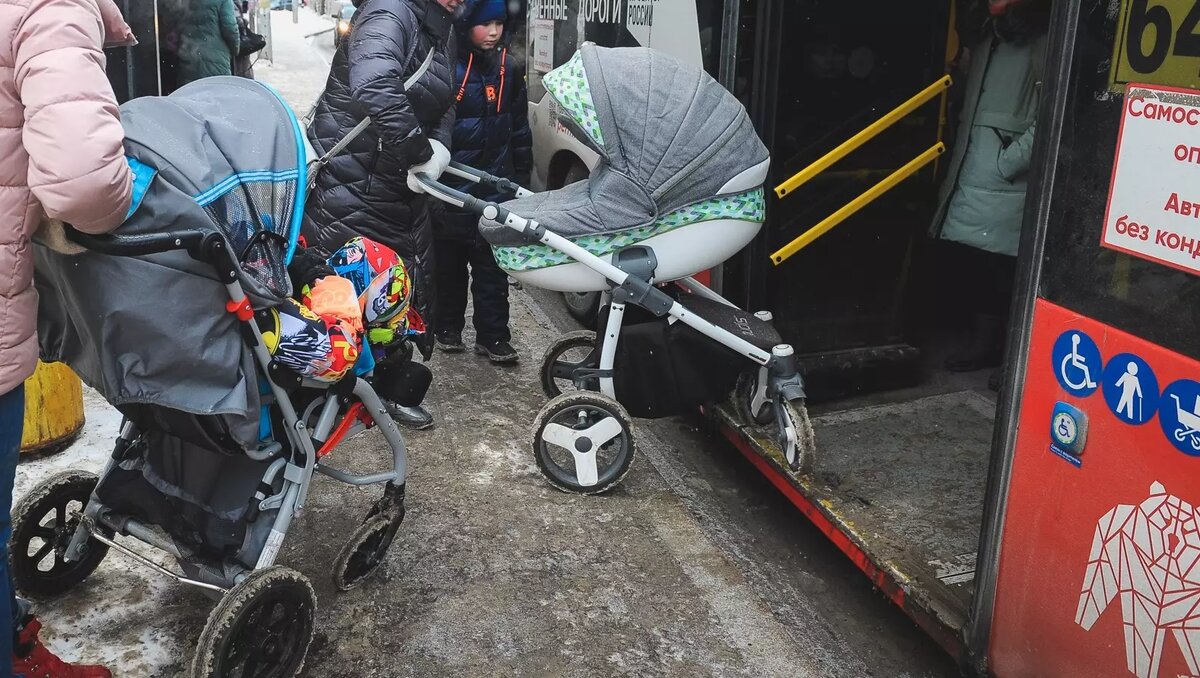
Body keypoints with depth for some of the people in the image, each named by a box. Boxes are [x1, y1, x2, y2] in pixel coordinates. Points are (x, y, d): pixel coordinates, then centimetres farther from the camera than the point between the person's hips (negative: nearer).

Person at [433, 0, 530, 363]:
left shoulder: (507, 68, 6)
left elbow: (519, 128, 14)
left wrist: (521, 177, 14)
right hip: (449, 188, -3)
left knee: (492, 267, 5)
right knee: (449, 264, 11)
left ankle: (493, 336, 12)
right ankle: (448, 327, 26)